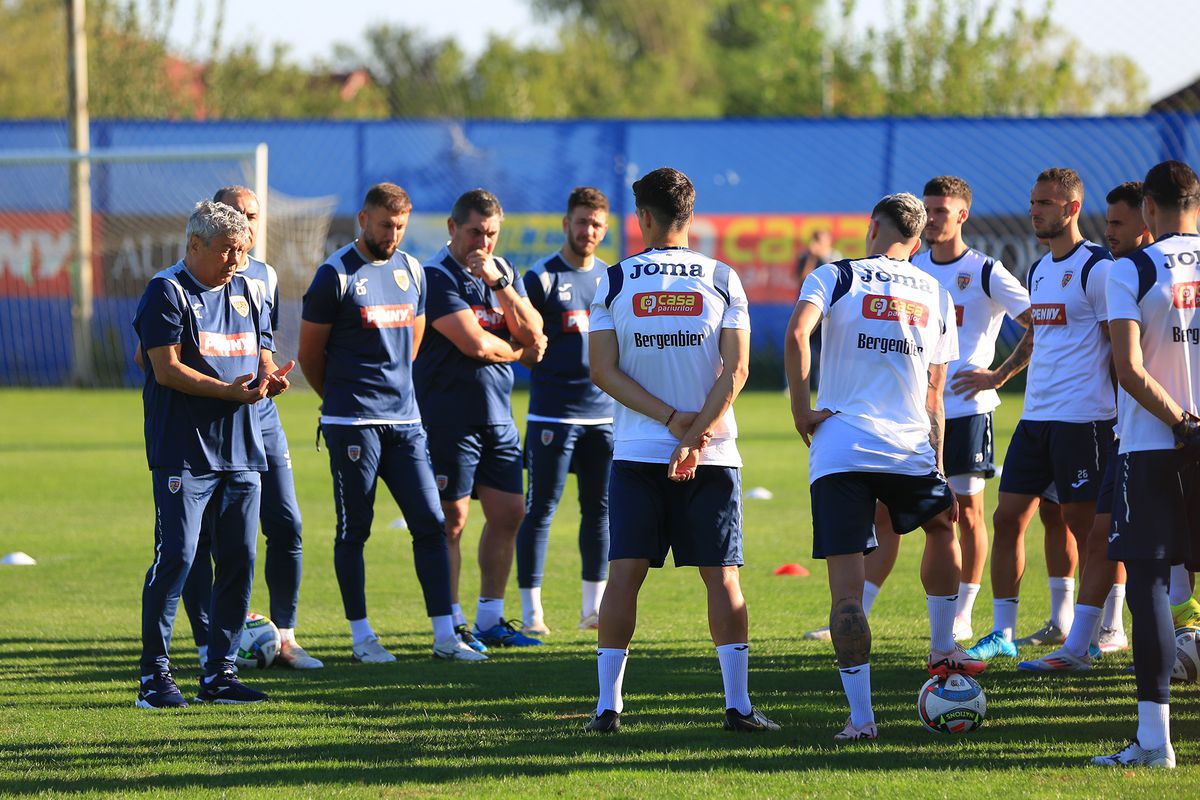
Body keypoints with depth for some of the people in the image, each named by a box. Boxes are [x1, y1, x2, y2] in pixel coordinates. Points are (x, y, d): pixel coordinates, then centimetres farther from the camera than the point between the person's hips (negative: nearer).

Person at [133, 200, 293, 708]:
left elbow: (262, 359, 18)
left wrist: (271, 380, -6)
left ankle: (220, 672, 13)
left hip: (242, 451, 7)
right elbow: (166, 369, -12)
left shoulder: (249, 293, 16)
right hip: (183, 452, -7)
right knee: (176, 556, -10)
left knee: (239, 561, 5)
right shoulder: (167, 292, -5)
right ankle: (155, 673, -5)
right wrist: (228, 390, -21)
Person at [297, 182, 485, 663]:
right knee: (353, 531, 1)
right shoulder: (336, 276, -6)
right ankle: (361, 636, 10)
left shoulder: (411, 271, 11)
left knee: (430, 524, 0)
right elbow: (310, 353, 0)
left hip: (405, 420, 5)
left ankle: (444, 636, 3)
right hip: (352, 423, -5)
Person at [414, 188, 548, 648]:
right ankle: (452, 624, 2)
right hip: (449, 416, -7)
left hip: (497, 416, 7)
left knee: (509, 514, 7)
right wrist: (521, 351, -1)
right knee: (452, 519, -5)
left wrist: (498, 282, -11)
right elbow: (475, 343, -19)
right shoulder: (437, 276, -11)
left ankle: (490, 619, 17)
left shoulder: (502, 271, 12)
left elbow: (532, 332, 0)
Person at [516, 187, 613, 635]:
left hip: (604, 412, 5)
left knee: (599, 510, 8)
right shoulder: (542, 277, -3)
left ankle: (593, 606, 15)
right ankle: (531, 610, 1)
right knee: (540, 510, -4)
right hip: (554, 411, -5)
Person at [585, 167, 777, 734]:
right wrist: (695, 433, -9)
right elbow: (735, 369, -6)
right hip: (714, 454, 0)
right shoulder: (722, 280, 2)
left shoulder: (614, 282, 2)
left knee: (625, 572, 2)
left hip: (635, 453, 0)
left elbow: (603, 371, -4)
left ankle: (608, 703, 0)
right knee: (721, 576, 2)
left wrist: (674, 421, -7)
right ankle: (737, 705, -2)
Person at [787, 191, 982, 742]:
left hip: (839, 450, -2)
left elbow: (796, 335, -15)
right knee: (941, 526, 33)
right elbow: (934, 396, 14)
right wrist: (938, 471, 17)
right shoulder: (936, 294, 14)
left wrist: (802, 410, -6)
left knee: (846, 588, -3)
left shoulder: (837, 276, 4)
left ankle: (860, 715, -8)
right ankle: (943, 653, 37)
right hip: (910, 450, 2)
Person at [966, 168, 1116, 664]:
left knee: (1084, 526, -3)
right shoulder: (1037, 272, 16)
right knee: (1007, 519, 3)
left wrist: (1122, 416, -12)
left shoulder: (1097, 269, -9)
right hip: (1035, 417, 8)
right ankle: (1002, 632, 9)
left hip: (1084, 419, -8)